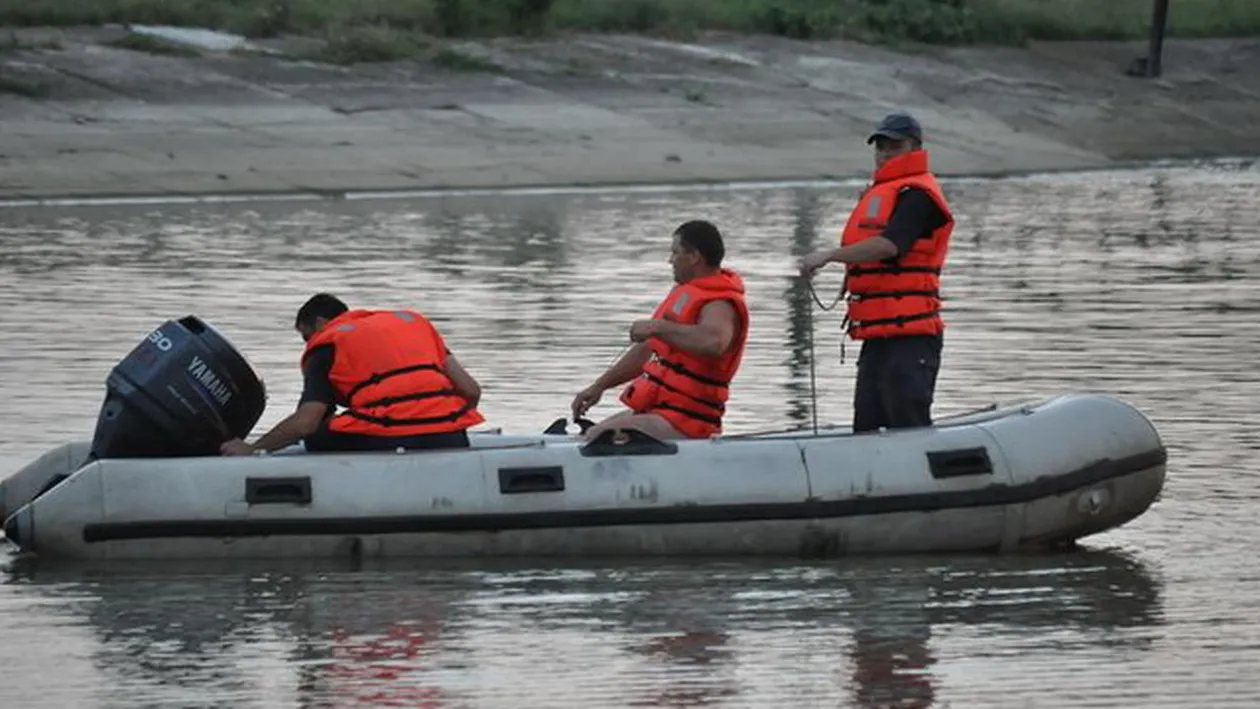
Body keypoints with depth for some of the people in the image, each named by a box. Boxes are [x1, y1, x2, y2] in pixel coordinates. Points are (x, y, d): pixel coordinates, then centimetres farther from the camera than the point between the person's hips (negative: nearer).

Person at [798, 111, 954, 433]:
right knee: (866, 430, 8)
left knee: (909, 431, -13)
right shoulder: (876, 194, 23)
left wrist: (830, 255, -29)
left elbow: (890, 245, -24)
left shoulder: (917, 195, -8)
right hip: (878, 339, 10)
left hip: (910, 337, -10)